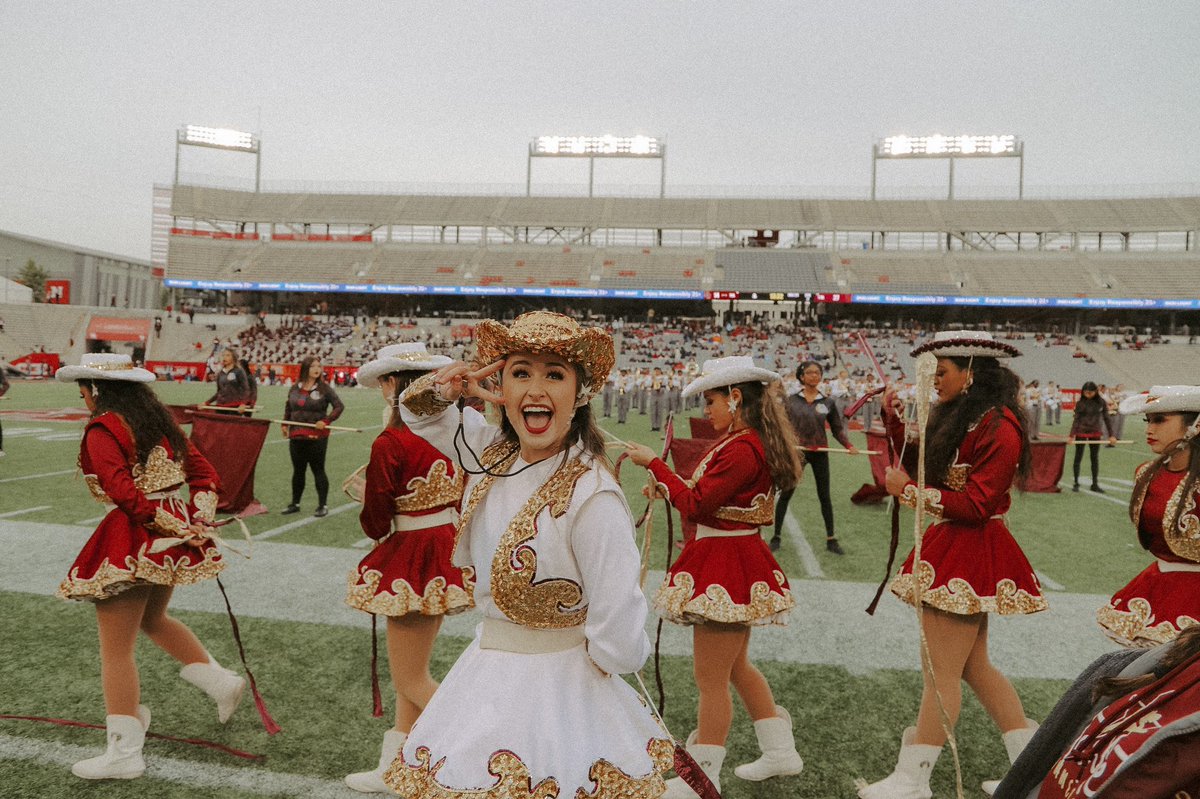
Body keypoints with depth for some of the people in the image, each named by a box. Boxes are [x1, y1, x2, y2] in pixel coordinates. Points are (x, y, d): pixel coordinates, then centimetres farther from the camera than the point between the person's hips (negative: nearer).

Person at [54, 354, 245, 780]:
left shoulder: (103, 429, -12)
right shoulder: (159, 420, 10)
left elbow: (124, 492, -23)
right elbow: (203, 473, 9)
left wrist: (179, 530, -17)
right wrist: (196, 522, 1)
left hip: (132, 540, -8)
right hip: (172, 531, 8)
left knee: (116, 648, 3)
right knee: (153, 620, 30)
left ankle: (124, 753, 11)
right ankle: (222, 681, 28)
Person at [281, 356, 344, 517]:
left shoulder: (324, 388, -6)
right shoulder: (294, 388, 7)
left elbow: (339, 406, -5)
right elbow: (288, 407, 22)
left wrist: (326, 421, -15)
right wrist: (285, 424, 14)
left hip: (317, 436, -4)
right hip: (296, 436, 4)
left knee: (318, 470, 2)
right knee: (298, 471, 14)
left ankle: (322, 506, 11)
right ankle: (295, 504, 27)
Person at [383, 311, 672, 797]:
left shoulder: (592, 496, -27)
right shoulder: (493, 453, -4)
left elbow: (620, 646, -25)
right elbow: (420, 413, 13)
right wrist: (445, 388, -10)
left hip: (556, 694, -7)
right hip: (483, 676, 7)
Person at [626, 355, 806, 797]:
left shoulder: (741, 449, -23)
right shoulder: (751, 441, 10)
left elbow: (694, 504, -22)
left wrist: (654, 463, -14)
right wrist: (668, 486, 4)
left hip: (724, 566, -11)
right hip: (737, 559, 11)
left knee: (711, 677, 2)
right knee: (734, 666, 23)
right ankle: (780, 750, 35)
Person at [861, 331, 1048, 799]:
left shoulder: (999, 426, -17)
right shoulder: (959, 419, 13)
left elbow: (977, 504, -21)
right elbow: (922, 466, 15)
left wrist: (909, 492, -17)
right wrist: (894, 420, 7)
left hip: (970, 555, -10)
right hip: (954, 550, 10)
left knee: (941, 671, -2)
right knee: (974, 667, 18)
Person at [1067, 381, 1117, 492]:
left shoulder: (1101, 402, -3)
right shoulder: (1080, 403, -5)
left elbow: (1107, 418, 1)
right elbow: (1076, 419, -3)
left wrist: (1111, 435, -2)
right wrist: (1071, 435, -9)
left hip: (1095, 433, 1)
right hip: (1081, 432, -1)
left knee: (1095, 458, 9)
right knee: (1078, 457, 3)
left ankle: (1095, 484, 17)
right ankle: (1076, 483, 10)